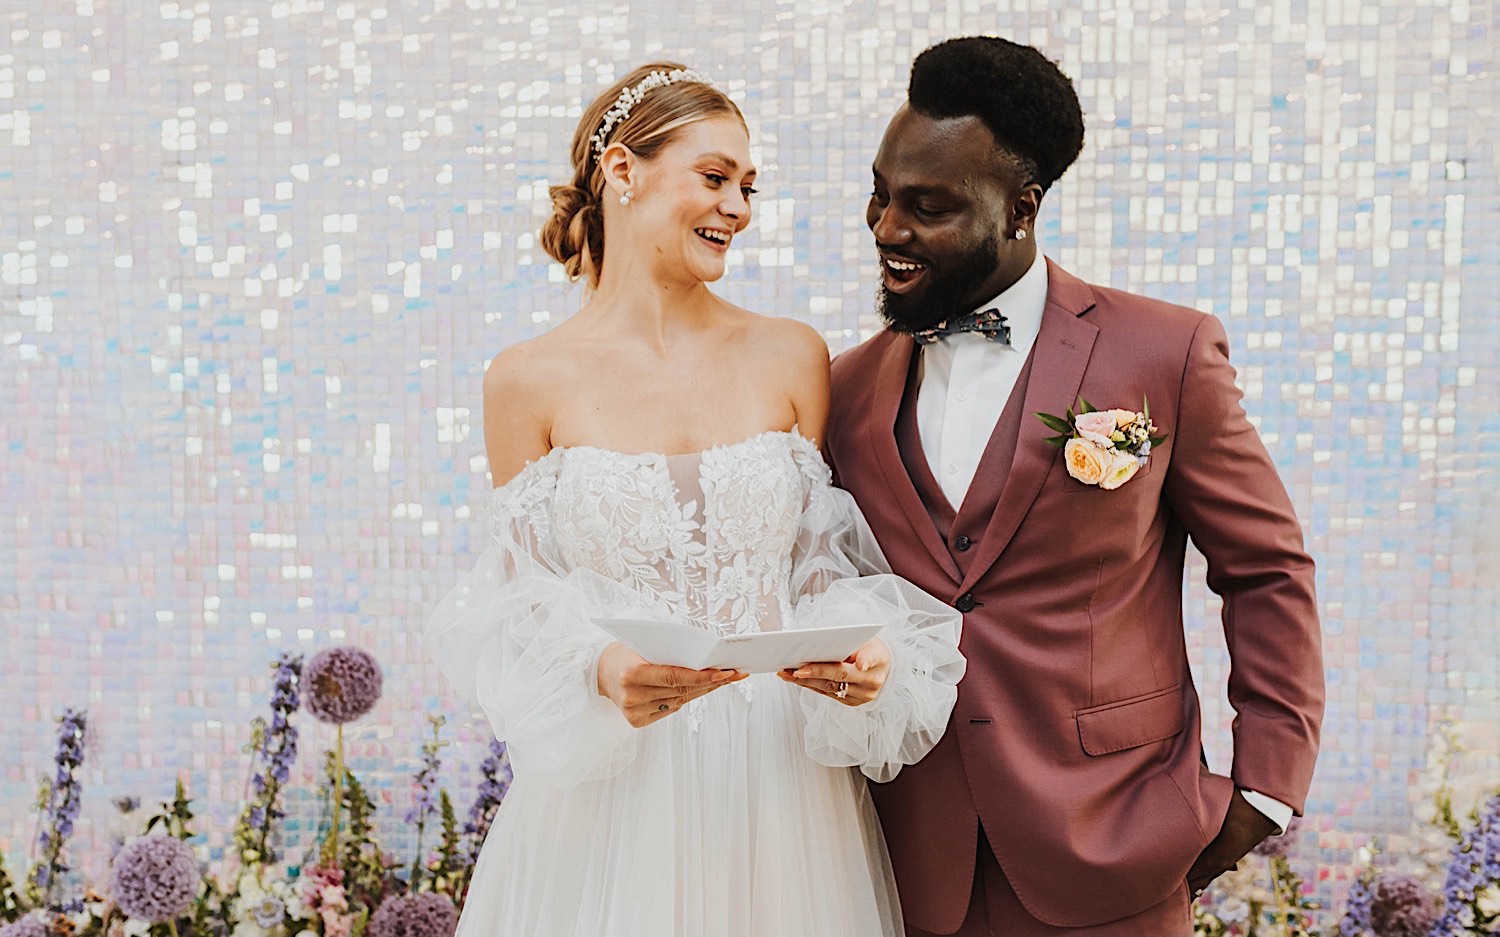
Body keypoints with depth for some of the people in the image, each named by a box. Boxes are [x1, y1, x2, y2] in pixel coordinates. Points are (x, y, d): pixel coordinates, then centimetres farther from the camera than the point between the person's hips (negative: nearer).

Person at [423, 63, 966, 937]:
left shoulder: (791, 357, 3)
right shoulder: (529, 381, -2)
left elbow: (824, 565, 7)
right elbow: (523, 608, 1)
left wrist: (861, 657, -14)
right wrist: (602, 674, -19)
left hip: (781, 780, 2)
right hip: (612, 788, -1)